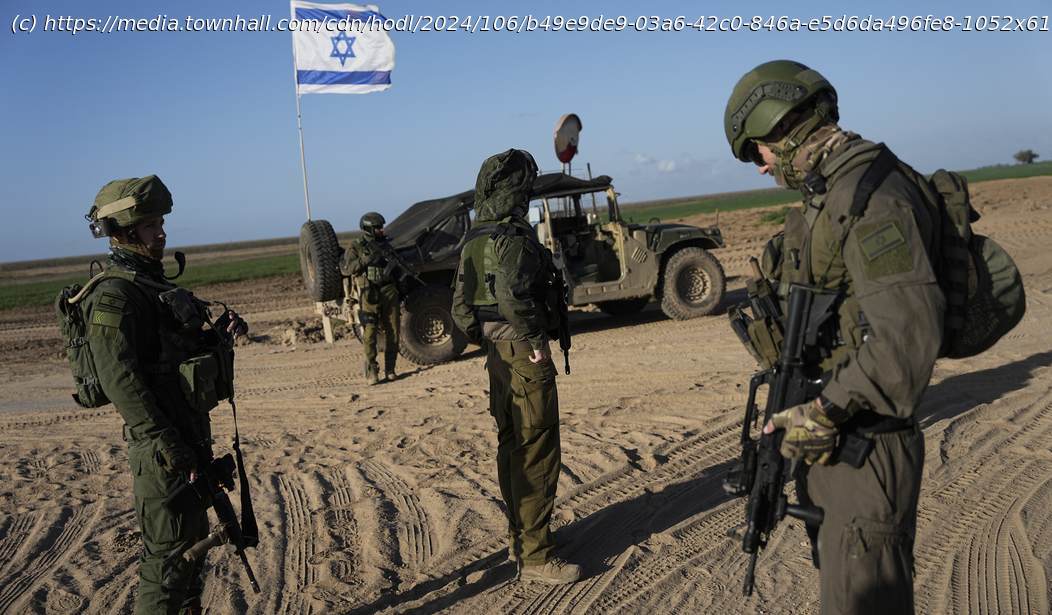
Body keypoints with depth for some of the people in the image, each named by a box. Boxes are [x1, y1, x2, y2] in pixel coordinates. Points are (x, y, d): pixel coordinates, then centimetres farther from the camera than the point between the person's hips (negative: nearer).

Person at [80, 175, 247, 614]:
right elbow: (122, 383, -24)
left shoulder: (153, 283, 12)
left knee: (193, 538, 20)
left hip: (191, 434, 10)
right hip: (161, 448, -10)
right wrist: (174, 453, -24)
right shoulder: (113, 296, -17)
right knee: (168, 552, -1)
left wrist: (218, 334, 2)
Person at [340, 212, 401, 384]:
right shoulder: (356, 247, 2)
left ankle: (390, 369, 12)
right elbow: (345, 269, -8)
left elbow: (396, 269, 22)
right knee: (370, 332, -10)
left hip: (389, 291, 4)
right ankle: (371, 371, -6)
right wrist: (365, 260, -19)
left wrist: (400, 293, 15)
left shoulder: (385, 244, 16)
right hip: (369, 294, -4)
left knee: (392, 331, 3)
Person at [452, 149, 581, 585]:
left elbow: (461, 306, 14)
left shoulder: (473, 241, 11)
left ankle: (518, 538, 28)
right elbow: (513, 295, -31)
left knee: (510, 447, 17)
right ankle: (535, 556, 2)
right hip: (524, 355, -9)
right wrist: (536, 343, -20)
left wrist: (486, 340, 17)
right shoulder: (513, 236, -17)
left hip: (496, 353, 9)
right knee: (536, 453, -4)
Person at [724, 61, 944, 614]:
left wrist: (823, 413, -22)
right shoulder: (827, 193, 12)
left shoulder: (868, 191, -20)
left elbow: (908, 332, -29)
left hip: (865, 448, -10)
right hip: (828, 441, 10)